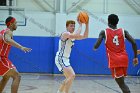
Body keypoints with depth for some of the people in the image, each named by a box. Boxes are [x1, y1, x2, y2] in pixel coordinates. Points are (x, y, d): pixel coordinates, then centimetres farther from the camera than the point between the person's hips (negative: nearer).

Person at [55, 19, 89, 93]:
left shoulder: (73, 36, 11)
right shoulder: (65, 34, -17)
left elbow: (85, 36, 7)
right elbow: (76, 35, -34)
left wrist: (87, 24, -2)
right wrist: (80, 25, -25)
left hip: (65, 59, 10)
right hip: (60, 59, -10)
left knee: (69, 77, 20)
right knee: (72, 75, -22)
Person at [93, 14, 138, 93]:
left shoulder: (104, 32, 1)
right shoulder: (123, 31, 8)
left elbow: (96, 46, -5)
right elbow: (134, 43, -1)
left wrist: (94, 47, 20)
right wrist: (135, 57, 8)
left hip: (114, 61, -4)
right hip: (124, 59, 4)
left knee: (122, 84, -5)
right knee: (121, 81, 25)